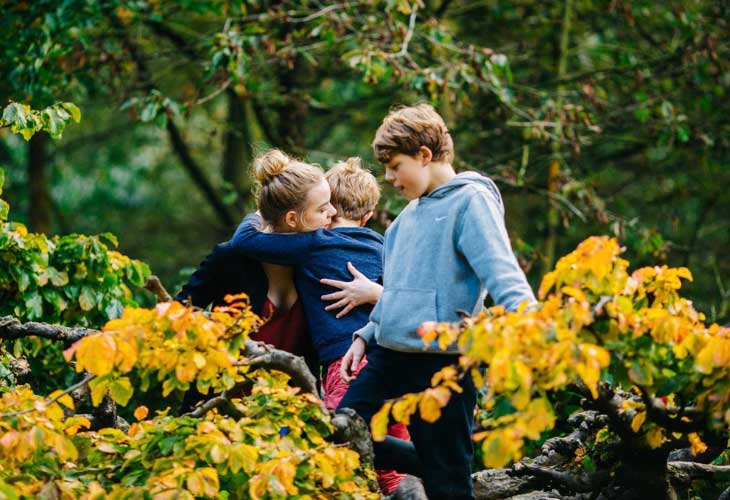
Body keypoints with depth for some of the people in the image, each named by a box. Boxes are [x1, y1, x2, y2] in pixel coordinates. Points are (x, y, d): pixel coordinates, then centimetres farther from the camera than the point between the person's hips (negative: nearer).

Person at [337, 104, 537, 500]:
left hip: (441, 361, -8)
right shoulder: (412, 212, 18)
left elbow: (501, 272, -19)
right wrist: (367, 334, 20)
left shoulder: (470, 200, -7)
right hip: (388, 355, 9)